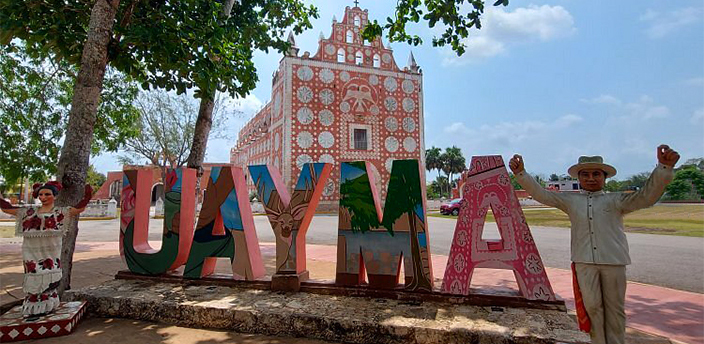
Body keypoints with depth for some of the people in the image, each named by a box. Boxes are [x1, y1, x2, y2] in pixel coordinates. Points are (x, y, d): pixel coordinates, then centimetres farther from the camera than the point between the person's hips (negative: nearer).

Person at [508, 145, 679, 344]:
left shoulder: (615, 200, 4)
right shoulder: (570, 201, 7)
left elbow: (646, 197, -8)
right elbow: (541, 194, 2)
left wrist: (664, 168, -25)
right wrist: (520, 173, -11)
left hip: (613, 260, 0)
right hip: (584, 261, 0)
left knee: (614, 307, 11)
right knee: (592, 306, 3)